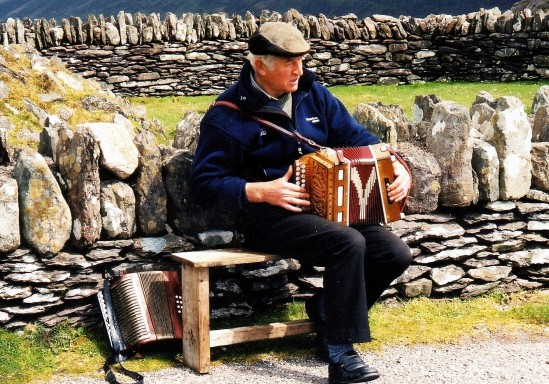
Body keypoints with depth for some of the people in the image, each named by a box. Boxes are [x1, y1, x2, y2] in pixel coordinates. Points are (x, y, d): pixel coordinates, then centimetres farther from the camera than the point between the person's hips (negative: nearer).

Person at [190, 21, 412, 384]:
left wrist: (396, 166, -6)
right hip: (268, 215, -6)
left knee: (396, 254, -11)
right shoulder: (228, 115, -7)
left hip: (327, 205, 7)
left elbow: (357, 137, 12)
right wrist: (263, 191, -20)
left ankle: (329, 307, 12)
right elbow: (205, 184, -8)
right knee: (348, 243, -31)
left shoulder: (312, 93, 9)